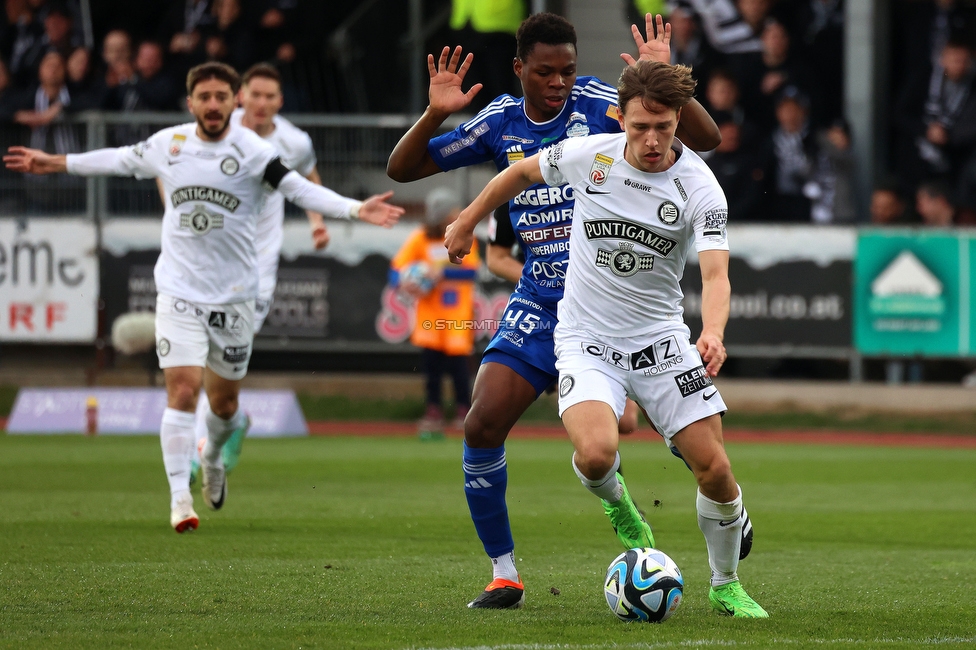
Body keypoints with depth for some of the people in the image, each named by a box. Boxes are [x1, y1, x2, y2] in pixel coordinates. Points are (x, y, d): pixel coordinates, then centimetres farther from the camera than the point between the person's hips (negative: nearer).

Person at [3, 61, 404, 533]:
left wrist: (357, 210, -31)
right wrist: (53, 163, 25)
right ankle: (180, 498, -10)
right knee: (182, 389, -13)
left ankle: (213, 460, 44)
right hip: (179, 292, 0)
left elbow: (299, 189, -17)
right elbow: (121, 160, 17)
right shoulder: (167, 144, -1)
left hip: (234, 295, 0)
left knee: (224, 401, 11)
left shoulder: (252, 151, -9)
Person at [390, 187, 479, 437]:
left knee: (458, 360, -4)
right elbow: (396, 267, -5)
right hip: (430, 311, 1)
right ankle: (433, 411, 10)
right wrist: (403, 282, -25)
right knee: (431, 359, 1)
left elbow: (471, 271, -12)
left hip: (458, 311, -1)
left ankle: (464, 410, 8)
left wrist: (443, 273, -23)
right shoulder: (420, 239, -4)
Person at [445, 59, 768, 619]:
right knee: (596, 454, -27)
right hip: (587, 341, 0)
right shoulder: (588, 155, -10)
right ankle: (617, 503, 12)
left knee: (715, 470, -6)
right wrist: (468, 223, 21)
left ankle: (726, 587, 20)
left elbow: (715, 274, -25)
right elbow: (522, 172, 11)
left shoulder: (700, 189, -14)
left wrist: (713, 332, -44)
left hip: (661, 340, 0)